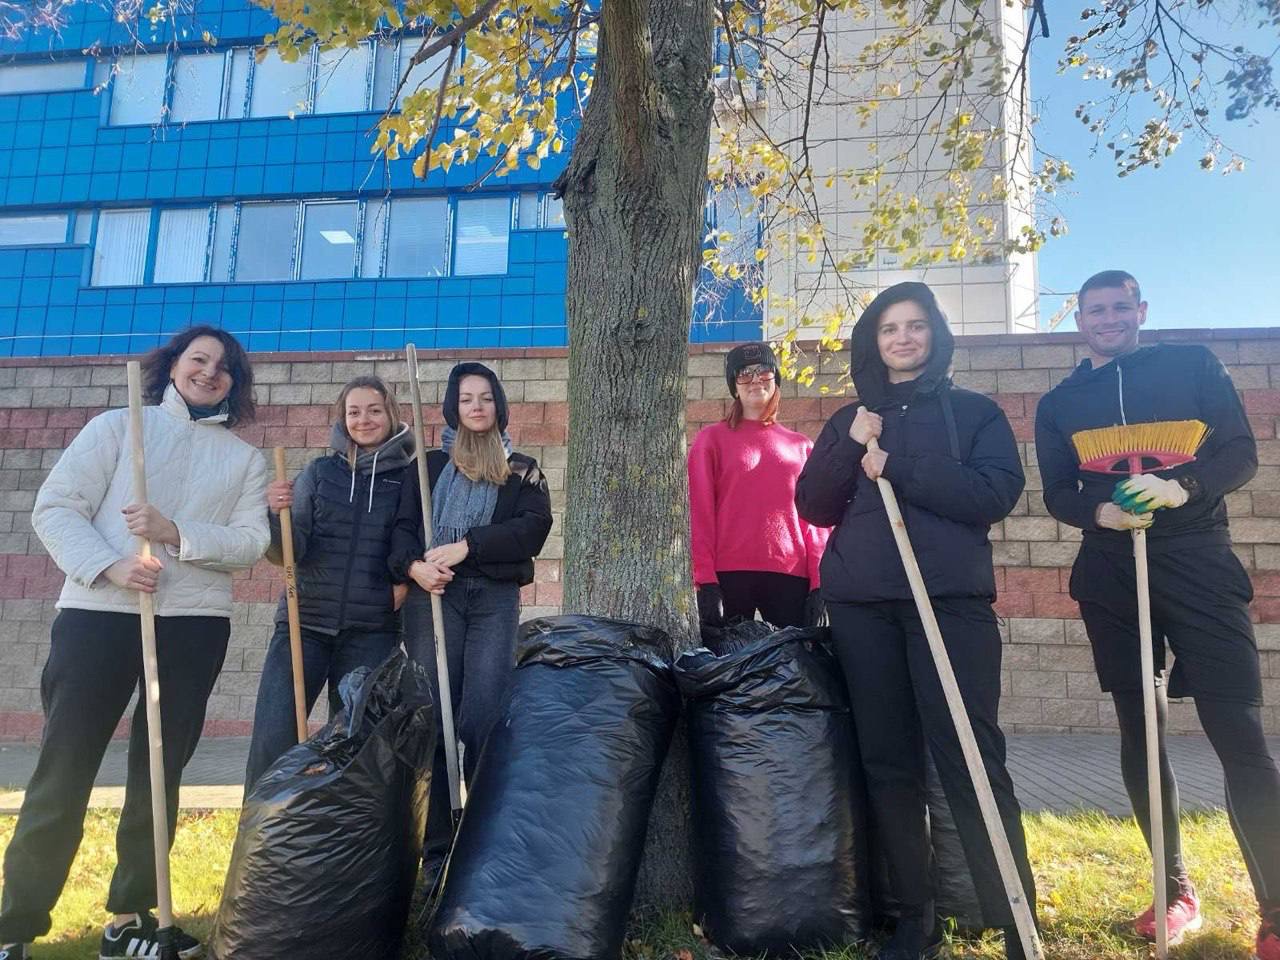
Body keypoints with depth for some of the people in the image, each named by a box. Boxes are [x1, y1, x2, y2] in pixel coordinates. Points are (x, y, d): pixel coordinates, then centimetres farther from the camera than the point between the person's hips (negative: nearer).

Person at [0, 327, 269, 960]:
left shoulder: (243, 458, 12)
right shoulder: (117, 426, 7)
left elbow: (250, 542, 0)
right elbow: (55, 508, -2)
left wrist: (174, 533, -16)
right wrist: (109, 566, -18)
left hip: (195, 625, 2)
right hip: (97, 614, -2)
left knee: (158, 775, 9)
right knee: (62, 772, 0)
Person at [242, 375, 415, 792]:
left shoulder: (410, 476, 2)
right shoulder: (319, 471, 5)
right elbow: (289, 553, -2)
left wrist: (406, 577, -10)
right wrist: (278, 514, -21)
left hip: (372, 631, -1)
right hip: (304, 622, 1)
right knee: (272, 739, -6)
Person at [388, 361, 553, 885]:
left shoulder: (522, 470, 16)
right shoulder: (429, 464, 19)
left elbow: (534, 528, 0)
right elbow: (403, 526, 8)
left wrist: (467, 546, -12)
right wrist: (414, 564, -14)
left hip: (495, 599, -1)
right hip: (434, 595, 1)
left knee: (484, 717, -9)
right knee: (432, 715, -2)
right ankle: (436, 847, 4)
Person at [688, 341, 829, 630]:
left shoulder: (801, 446, 15)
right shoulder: (712, 439, 6)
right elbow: (699, 512, -1)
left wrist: (818, 582, 1)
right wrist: (705, 580, -10)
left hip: (791, 577, 3)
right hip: (728, 575, -2)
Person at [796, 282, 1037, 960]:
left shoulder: (973, 412, 11)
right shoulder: (850, 420, 19)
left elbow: (996, 492, -5)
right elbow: (811, 505, 9)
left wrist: (895, 468, -9)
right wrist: (851, 446, -6)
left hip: (951, 600, -3)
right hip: (862, 606, 3)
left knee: (970, 759, -9)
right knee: (888, 763, 5)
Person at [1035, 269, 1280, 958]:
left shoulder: (1191, 364, 7)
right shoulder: (1058, 403, 13)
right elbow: (1057, 494, 9)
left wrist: (1181, 487, -20)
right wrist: (1101, 512, -13)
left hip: (1197, 562, -3)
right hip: (1110, 574, 3)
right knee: (1139, 730, 6)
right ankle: (1176, 892, 19)